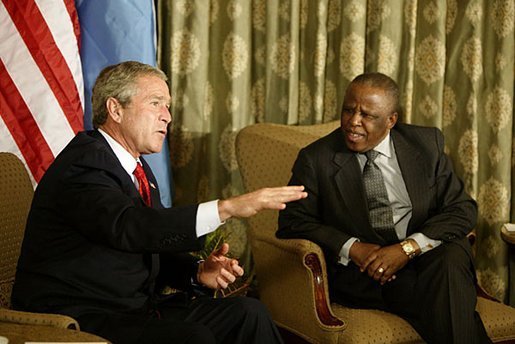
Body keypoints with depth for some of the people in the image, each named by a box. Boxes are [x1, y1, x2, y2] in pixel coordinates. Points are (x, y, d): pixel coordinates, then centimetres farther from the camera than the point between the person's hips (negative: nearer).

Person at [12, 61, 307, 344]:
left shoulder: (138, 169, 14)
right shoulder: (83, 164, -17)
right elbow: (131, 228, -33)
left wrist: (198, 272, -4)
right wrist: (226, 208, -37)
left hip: (133, 306, 9)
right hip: (78, 318, -9)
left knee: (247, 312, -7)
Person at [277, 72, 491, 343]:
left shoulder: (426, 143, 7)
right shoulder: (316, 158, 4)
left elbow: (463, 209, 2)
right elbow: (292, 222, 1)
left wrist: (409, 247, -14)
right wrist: (352, 248, -14)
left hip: (424, 257, 3)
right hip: (360, 271, -3)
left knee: (452, 256, -32)